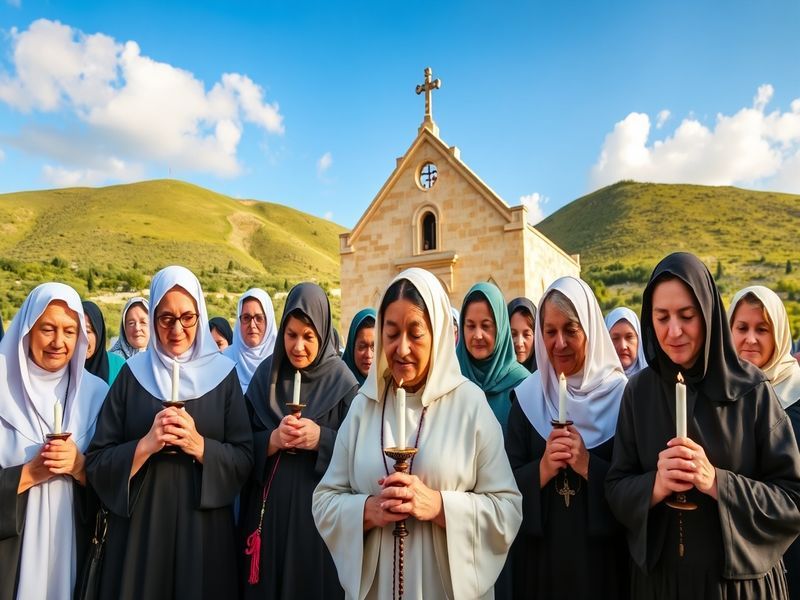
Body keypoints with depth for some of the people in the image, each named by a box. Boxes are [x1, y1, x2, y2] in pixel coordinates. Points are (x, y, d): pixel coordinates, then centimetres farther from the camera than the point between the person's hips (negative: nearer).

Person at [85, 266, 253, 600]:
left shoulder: (222, 373, -1)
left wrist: (198, 445, -18)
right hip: (139, 526, 1)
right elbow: (96, 462, -1)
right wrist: (146, 444, -17)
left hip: (204, 526, 0)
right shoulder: (132, 374, 1)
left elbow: (245, 459, -3)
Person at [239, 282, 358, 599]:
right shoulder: (266, 374, 3)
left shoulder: (342, 381, -6)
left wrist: (320, 438, -21)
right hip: (268, 508, 3)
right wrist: (273, 439, -16)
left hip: (319, 511, -2)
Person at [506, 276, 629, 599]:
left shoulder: (619, 394, -6)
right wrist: (543, 467, -19)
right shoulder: (527, 397, -2)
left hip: (602, 556, -1)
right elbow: (507, 483, -3)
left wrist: (588, 465, -20)